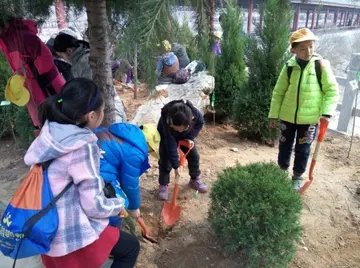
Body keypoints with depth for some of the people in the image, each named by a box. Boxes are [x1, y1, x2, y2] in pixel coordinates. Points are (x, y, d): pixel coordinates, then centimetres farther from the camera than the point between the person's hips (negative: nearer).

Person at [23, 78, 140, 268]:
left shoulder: (49, 134, -2)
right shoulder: (83, 147, -24)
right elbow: (94, 206, -22)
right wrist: (119, 205, -1)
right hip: (73, 236, -8)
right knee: (131, 247, 14)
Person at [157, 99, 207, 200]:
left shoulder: (196, 114, -41)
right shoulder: (166, 121, -45)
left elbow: (200, 124, -13)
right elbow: (171, 146, -38)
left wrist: (190, 137, -23)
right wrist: (175, 165, -32)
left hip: (185, 137, 3)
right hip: (166, 137, -3)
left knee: (194, 155, 5)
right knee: (165, 160, -8)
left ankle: (195, 179, 27)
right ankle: (163, 185, 10)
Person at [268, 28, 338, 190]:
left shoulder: (321, 65, -9)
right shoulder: (289, 67, -5)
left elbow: (332, 90, -4)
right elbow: (278, 92, 1)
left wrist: (327, 112, -15)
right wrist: (273, 115, 2)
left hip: (309, 118, -2)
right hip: (287, 116, 2)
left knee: (302, 149, 10)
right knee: (285, 145, 15)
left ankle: (298, 177, 29)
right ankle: (282, 172, 35)